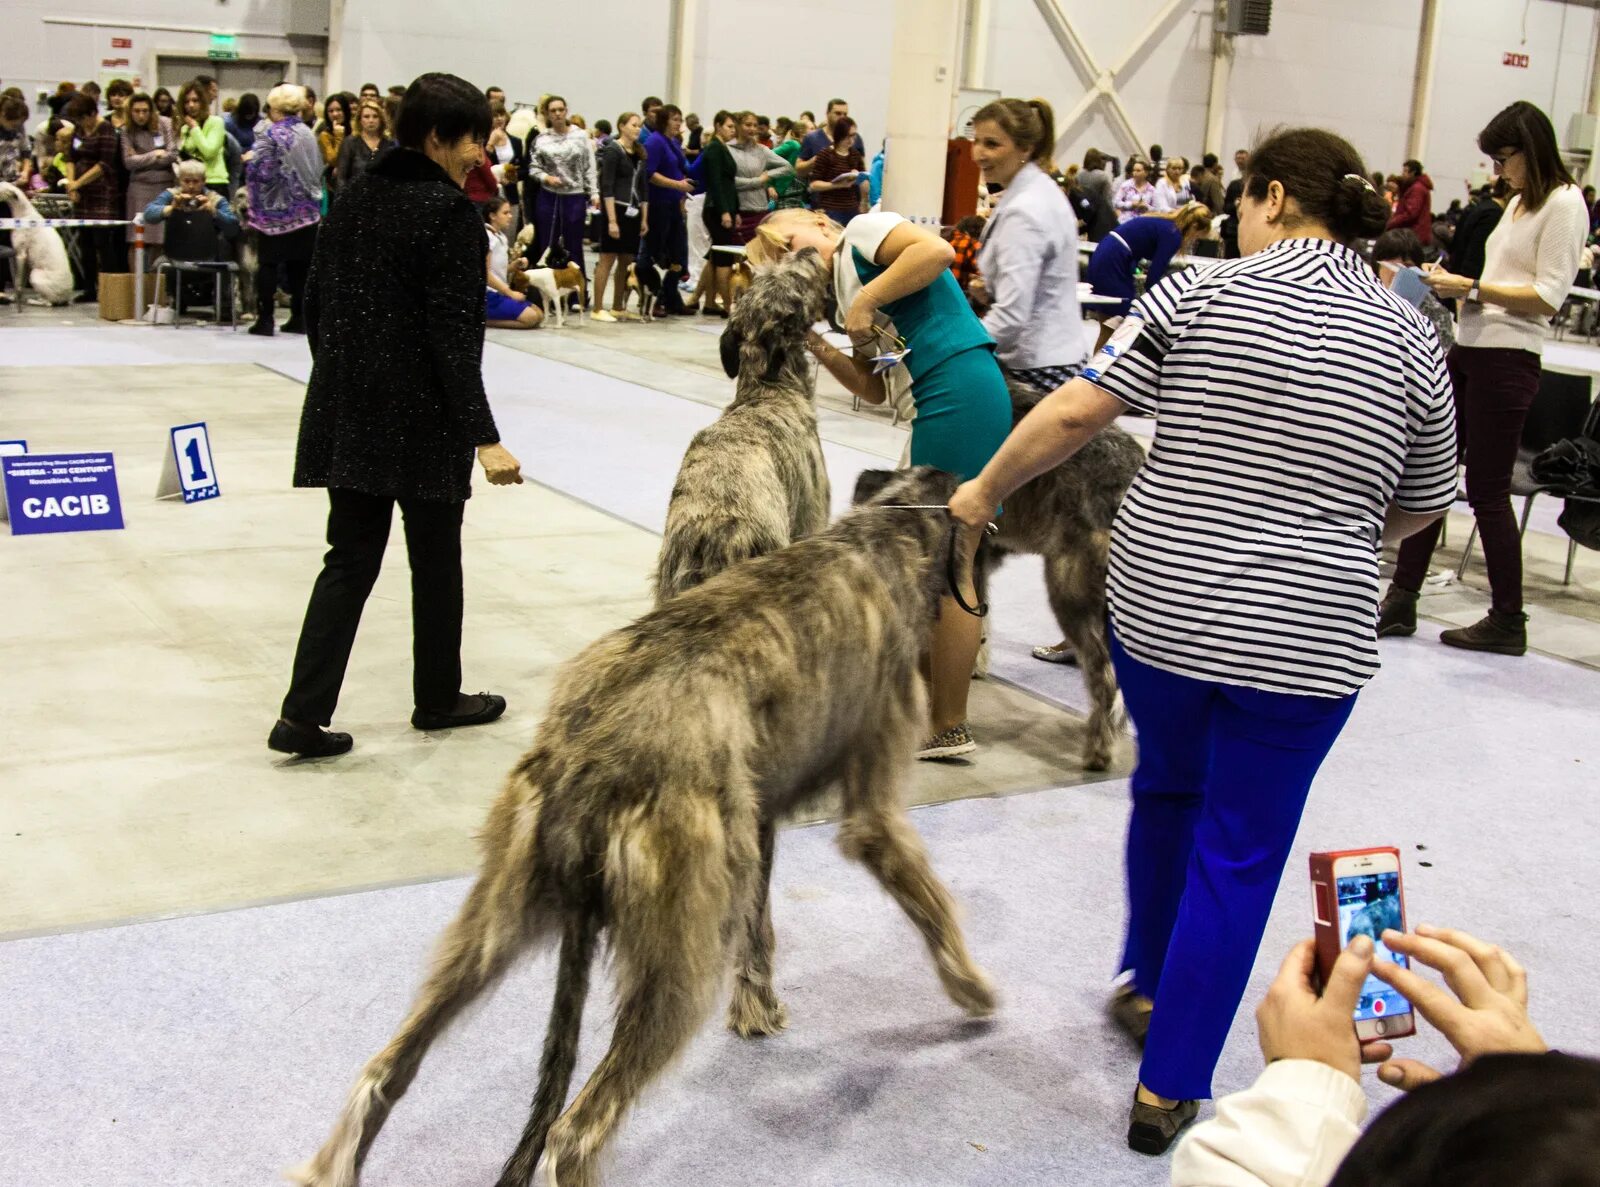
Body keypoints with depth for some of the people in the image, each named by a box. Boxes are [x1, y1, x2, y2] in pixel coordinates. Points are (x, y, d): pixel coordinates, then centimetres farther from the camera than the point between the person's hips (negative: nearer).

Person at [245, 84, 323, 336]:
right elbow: (319, 171, 10)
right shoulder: (308, 133, 6)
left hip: (275, 210, -5)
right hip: (306, 209, 5)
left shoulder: (271, 134, -12)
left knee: (269, 263, 2)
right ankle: (299, 317, 10)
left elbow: (260, 171, -16)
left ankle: (265, 319, 2)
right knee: (300, 264, 8)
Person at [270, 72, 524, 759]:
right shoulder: (451, 212, -13)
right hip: (423, 419, -6)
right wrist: (484, 437, -17)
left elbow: (316, 309, 12)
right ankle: (437, 698, 27)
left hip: (349, 416, 6)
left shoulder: (355, 202, 8)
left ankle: (304, 714, 1)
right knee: (436, 563, 11)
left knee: (349, 560, 9)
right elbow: (452, 335, -18)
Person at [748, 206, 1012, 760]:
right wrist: (818, 348, 6)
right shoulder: (846, 294, 24)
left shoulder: (862, 232, 2)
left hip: (960, 392, -10)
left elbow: (938, 249, -17)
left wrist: (865, 301, -12)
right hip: (939, 403, 10)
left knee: (946, 565, -4)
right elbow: (877, 390, 17)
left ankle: (950, 727, 5)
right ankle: (926, 685, 31)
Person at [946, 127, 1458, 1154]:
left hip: (1158, 606, 1)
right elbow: (1416, 511, 11)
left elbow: (1076, 412, -10)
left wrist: (983, 491, 4)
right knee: (1240, 856, 10)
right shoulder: (1412, 340, 2)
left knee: (1168, 789, 27)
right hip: (1301, 637, 0)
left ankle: (1148, 984, 44)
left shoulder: (1200, 295, -4)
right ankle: (1168, 1089, 17)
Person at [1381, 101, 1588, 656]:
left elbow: (1549, 296, -16)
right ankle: (1402, 599, 13)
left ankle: (1508, 620, 8)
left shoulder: (1563, 204, -9)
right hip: (1468, 347, 9)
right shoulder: (1519, 201, 19)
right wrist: (1455, 283, 5)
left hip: (1506, 359, -9)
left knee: (1487, 488, -3)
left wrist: (1472, 287, -16)